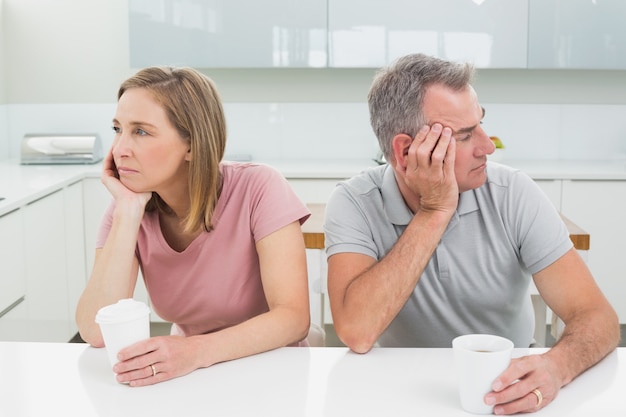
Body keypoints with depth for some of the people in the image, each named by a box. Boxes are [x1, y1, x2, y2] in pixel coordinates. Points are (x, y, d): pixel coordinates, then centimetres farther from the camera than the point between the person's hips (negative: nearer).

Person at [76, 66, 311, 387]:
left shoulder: (256, 189, -15)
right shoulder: (127, 210, -6)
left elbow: (293, 317, -21)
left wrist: (197, 350, -34)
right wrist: (129, 210, -22)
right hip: (189, 380, 2)